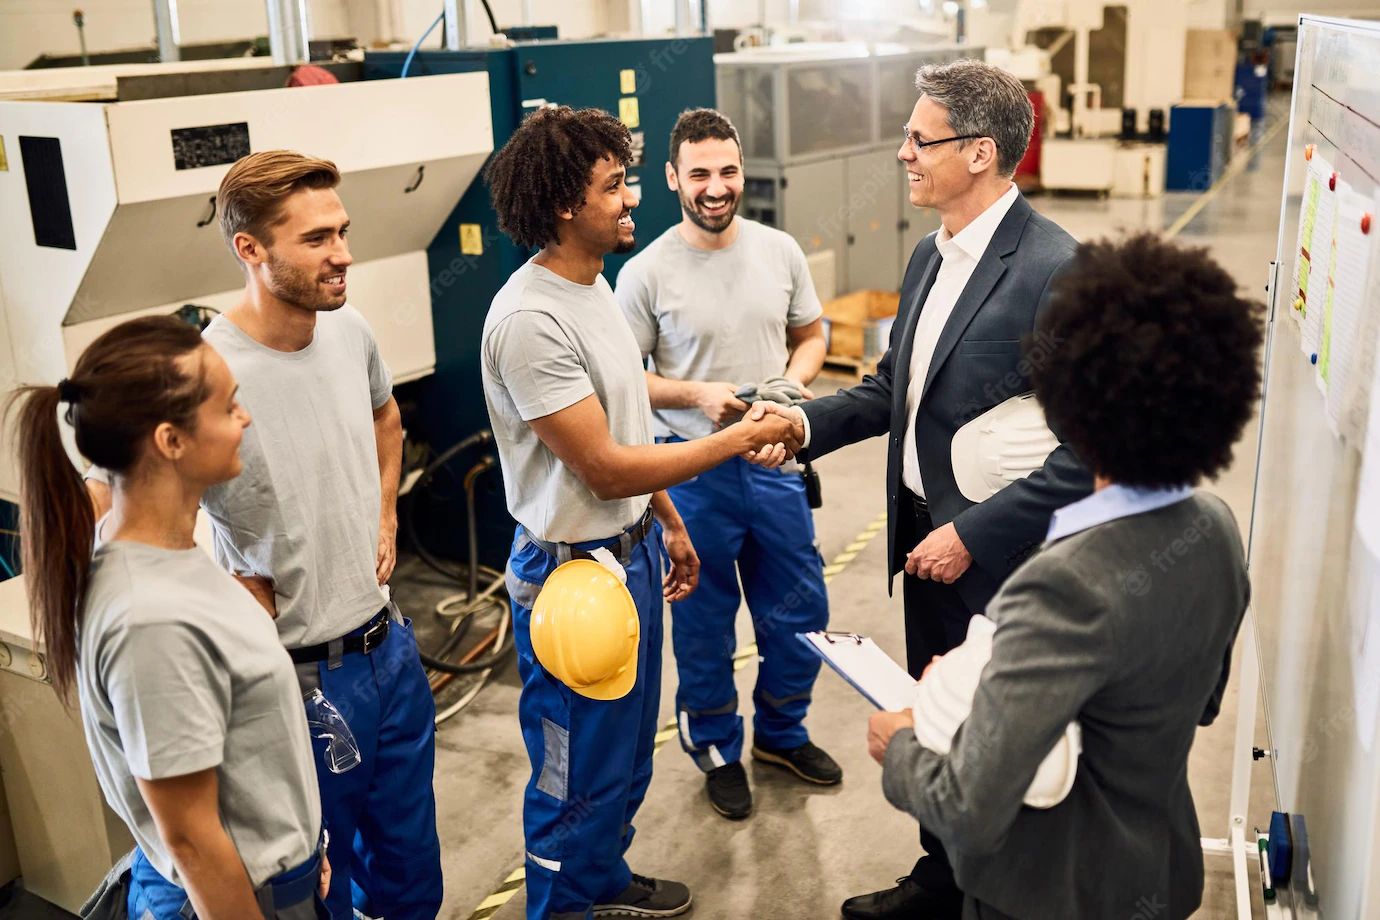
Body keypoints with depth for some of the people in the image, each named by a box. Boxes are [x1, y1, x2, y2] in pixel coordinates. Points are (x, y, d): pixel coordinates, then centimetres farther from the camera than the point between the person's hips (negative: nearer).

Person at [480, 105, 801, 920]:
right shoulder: (529, 319, -25)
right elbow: (605, 469, -24)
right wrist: (739, 440, -19)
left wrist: (669, 521, 18)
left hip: (633, 549, 10)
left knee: (628, 752, 25)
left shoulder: (593, 283, 6)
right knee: (579, 772, 10)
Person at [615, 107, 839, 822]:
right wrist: (697, 396, -20)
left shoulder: (780, 251, 1)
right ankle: (717, 749, 35)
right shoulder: (646, 273, -10)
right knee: (703, 622, 11)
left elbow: (811, 333, 12)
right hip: (693, 469, -3)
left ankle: (780, 731, 40)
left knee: (800, 611, 14)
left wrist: (792, 380, -8)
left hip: (775, 461, 4)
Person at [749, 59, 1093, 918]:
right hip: (925, 532, 8)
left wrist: (973, 534, -22)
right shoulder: (934, 253, 6)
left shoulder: (1054, 270, -22)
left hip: (996, 554, -8)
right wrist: (807, 421, -1)